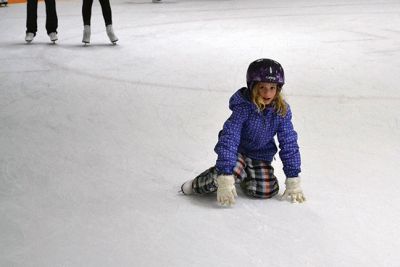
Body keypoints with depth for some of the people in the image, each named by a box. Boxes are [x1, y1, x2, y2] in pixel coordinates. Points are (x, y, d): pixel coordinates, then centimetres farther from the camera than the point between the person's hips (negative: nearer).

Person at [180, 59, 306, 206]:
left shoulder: (282, 111, -15)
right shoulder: (243, 108, -26)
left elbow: (289, 144, -8)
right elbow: (228, 139, -33)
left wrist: (293, 182, -10)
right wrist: (225, 180, -41)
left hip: (261, 155, 4)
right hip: (238, 150, -4)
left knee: (266, 190, -16)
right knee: (234, 171, -35)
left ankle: (243, 175, 19)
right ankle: (197, 185, -7)